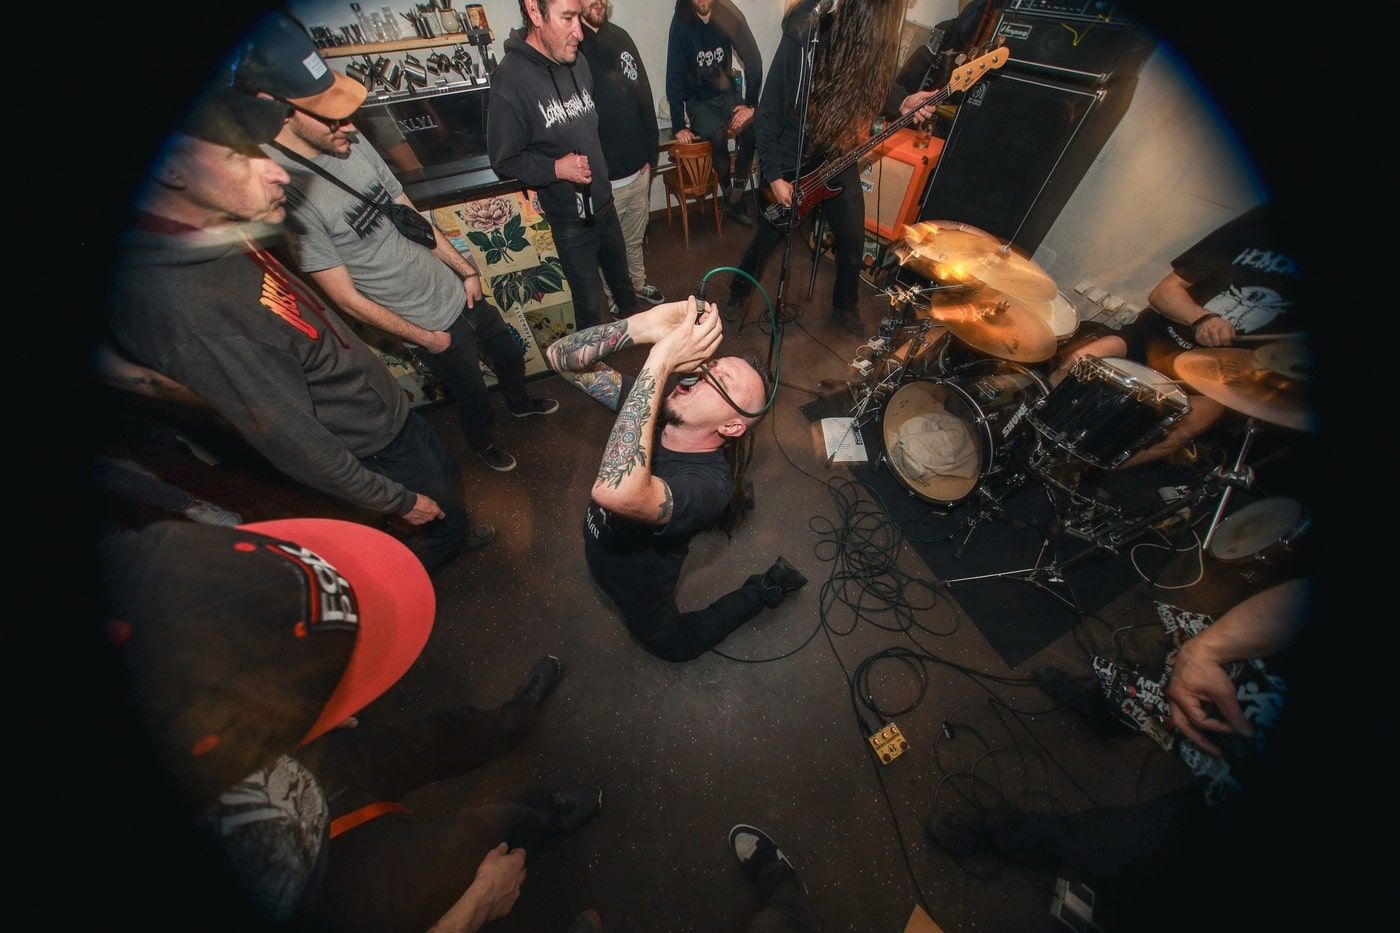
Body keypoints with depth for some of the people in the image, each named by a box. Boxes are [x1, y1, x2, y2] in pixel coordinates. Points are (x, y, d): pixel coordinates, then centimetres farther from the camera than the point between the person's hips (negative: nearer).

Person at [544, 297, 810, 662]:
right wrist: (645, 325, -42)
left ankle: (762, 590, 31)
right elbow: (560, 356, -25)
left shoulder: (708, 484, -42)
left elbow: (615, 492, -63)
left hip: (637, 582, -5)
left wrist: (659, 361, -55)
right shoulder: (654, 407, -23)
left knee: (675, 644, 26)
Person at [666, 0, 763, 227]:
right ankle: (728, 195, -12)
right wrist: (678, 126, -22)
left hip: (728, 93, 2)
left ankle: (736, 199, -16)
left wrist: (751, 104, -16)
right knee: (718, 134, -33)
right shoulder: (681, 23, -14)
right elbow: (674, 77, -14)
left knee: (750, 127, -27)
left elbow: (754, 59, -6)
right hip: (698, 100, -2)